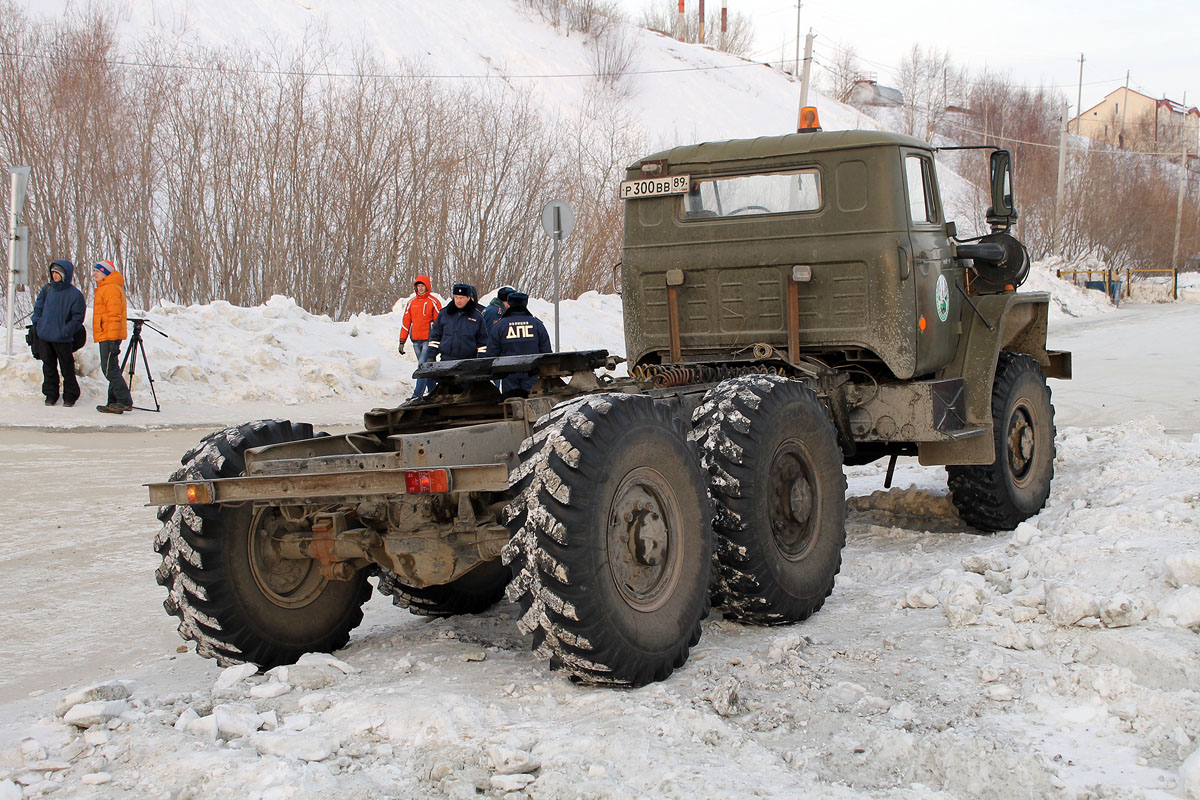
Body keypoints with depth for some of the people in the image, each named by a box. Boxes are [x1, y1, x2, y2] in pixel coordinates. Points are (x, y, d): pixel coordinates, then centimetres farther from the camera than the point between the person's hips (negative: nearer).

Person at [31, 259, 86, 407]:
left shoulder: (74, 294, -9)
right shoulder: (47, 289, 7)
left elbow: (77, 318, -7)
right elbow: (38, 308, 18)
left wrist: (66, 331, -13)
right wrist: (37, 323, 6)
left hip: (63, 339, -5)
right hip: (45, 336, 5)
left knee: (67, 369, 2)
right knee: (49, 367, 12)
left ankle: (70, 396, 12)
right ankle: (51, 394, 22)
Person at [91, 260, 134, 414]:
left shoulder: (111, 288, -12)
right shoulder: (102, 289, 23)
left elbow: (114, 315, -19)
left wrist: (112, 340, -24)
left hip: (109, 337, -11)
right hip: (105, 337, 11)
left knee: (110, 369, -12)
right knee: (110, 370, 11)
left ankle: (125, 402, -12)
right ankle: (114, 402, 14)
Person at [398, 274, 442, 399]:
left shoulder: (433, 302, -2)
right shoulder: (411, 303, 13)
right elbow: (405, 322, 15)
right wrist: (402, 341, 11)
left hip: (428, 340, -5)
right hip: (416, 341, 5)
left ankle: (417, 395, -17)